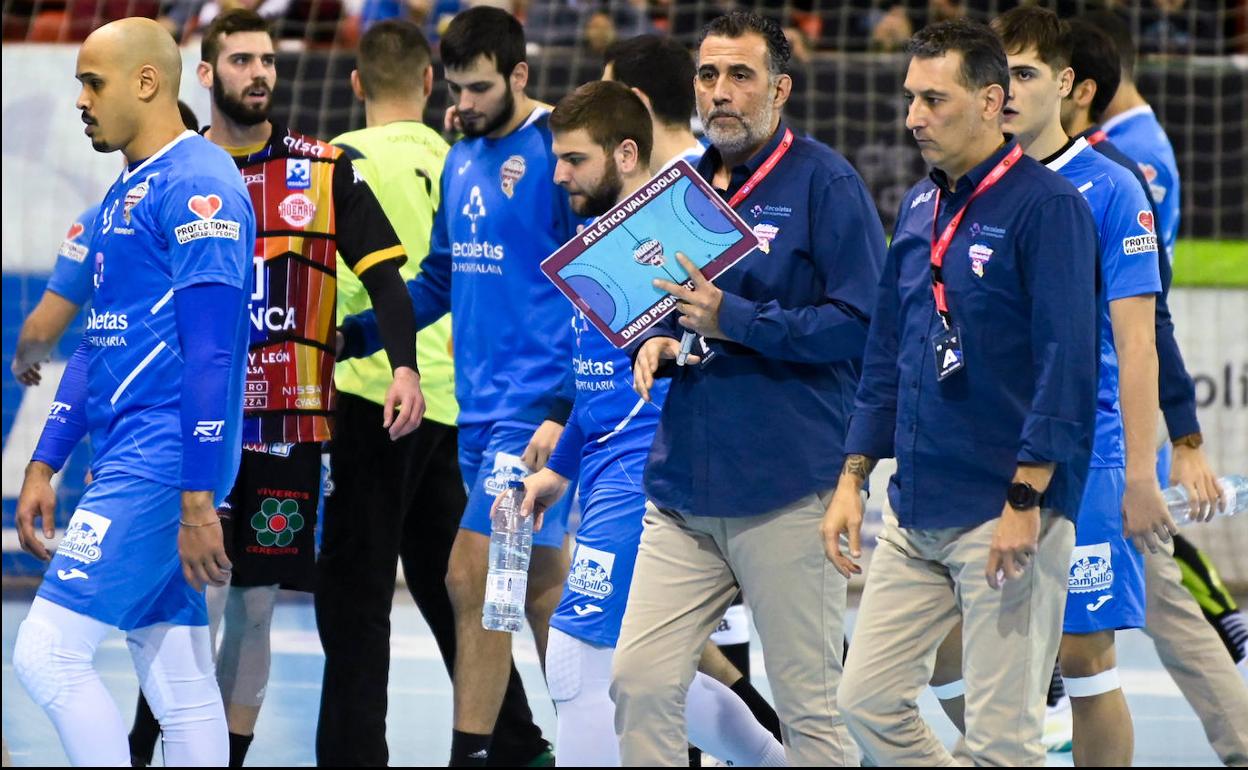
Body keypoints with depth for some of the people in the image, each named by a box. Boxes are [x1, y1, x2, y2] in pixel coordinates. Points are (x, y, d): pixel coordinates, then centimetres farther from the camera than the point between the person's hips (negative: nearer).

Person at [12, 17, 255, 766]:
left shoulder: (197, 186, -13)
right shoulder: (127, 194, 18)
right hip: (130, 458, 9)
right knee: (181, 689, 8)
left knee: (48, 651, -12)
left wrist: (199, 502, -22)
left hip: (162, 464, -9)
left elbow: (212, 354, -18)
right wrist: (45, 466, 20)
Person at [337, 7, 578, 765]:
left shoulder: (557, 152, -11)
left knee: (476, 582, -9)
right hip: (479, 406, 8)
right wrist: (354, 333, 9)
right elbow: (440, 278, 21)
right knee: (541, 584, 11)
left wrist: (564, 409, -18)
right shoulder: (461, 161, 13)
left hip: (534, 409, -8)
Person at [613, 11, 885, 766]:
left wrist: (733, 320, -17)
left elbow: (862, 326, -12)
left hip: (788, 493, -6)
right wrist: (653, 341, 2)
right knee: (640, 682, 0)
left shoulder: (824, 182, -6)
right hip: (683, 493, 6)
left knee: (810, 703, 1)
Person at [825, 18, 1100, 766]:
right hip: (914, 515, 8)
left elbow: (1068, 362, -16)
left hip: (1006, 515, -8)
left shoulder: (1047, 206, -10)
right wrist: (853, 479, 15)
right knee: (869, 699, 6)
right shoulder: (918, 208, 14)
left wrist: (1026, 500, -20)